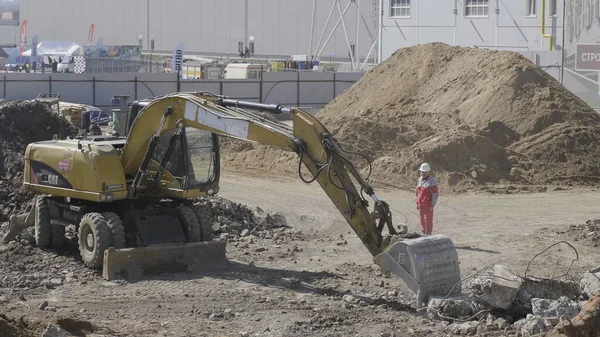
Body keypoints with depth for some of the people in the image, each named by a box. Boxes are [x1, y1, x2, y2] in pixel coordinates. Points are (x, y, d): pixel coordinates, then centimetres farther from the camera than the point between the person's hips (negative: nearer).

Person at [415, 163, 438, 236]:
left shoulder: (432, 181, -10)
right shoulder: (420, 179, 11)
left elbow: (435, 194, -12)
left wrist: (432, 205, -15)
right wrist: (417, 203, 17)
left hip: (428, 205, -7)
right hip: (421, 204, 7)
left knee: (428, 220, -5)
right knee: (422, 220, 15)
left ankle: (428, 234, 0)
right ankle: (424, 233, 27)